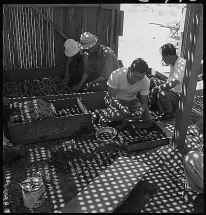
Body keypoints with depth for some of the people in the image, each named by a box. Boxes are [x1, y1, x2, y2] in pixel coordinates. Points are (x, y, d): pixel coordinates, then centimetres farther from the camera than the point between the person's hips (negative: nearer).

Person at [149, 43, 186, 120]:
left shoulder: (181, 65, -28)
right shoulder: (173, 63, 2)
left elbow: (172, 84, -36)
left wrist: (157, 88, -25)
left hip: (180, 95, -10)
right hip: (172, 89, 10)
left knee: (162, 94, -36)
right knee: (152, 81, 7)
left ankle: (169, 113, -8)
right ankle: (154, 106, 18)